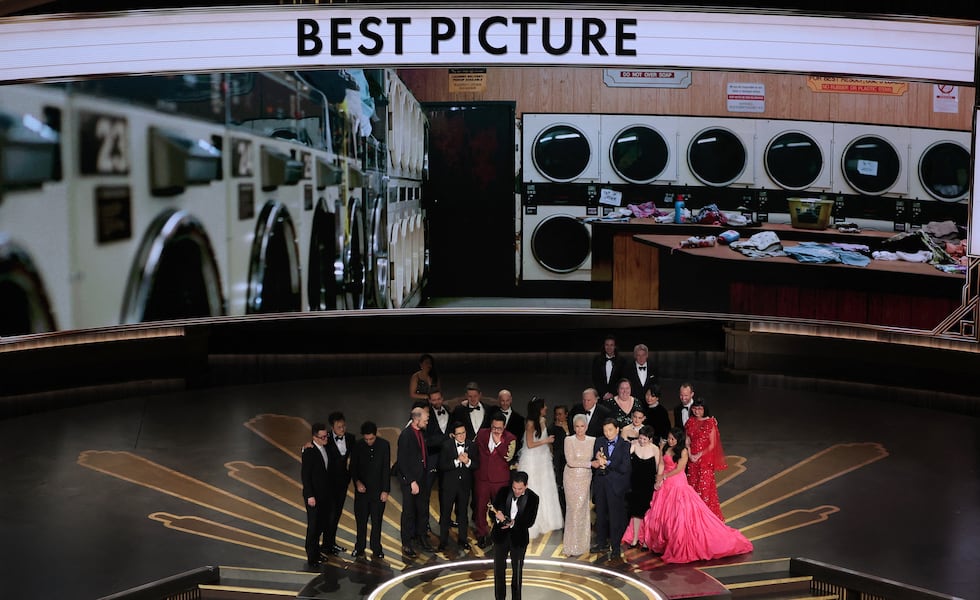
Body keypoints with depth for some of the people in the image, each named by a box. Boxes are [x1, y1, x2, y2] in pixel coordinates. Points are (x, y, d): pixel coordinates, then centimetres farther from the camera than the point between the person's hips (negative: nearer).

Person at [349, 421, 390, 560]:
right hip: (361, 489, 1)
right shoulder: (357, 446, -5)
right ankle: (359, 547, 21)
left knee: (376, 521, 5)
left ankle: (376, 549, 16)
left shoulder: (384, 445, -6)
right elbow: (353, 467, 2)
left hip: (378, 490, -1)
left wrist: (385, 490, -5)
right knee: (361, 520, 8)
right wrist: (357, 482, -16)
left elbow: (386, 469, -4)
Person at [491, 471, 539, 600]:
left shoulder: (532, 498, -12)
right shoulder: (503, 492, -8)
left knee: (517, 571, 11)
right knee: (499, 569, 10)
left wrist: (513, 523, -31)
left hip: (519, 537, -2)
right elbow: (492, 510, -8)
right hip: (501, 536, 2)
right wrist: (497, 515, -32)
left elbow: (530, 522, -15)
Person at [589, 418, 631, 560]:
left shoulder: (624, 446, -10)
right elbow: (594, 462, 7)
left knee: (615, 516, 1)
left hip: (616, 484, -5)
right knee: (600, 514, 17)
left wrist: (607, 463, -15)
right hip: (600, 483, 5)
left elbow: (624, 468, -17)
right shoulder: (599, 442, 5)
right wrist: (597, 460, -15)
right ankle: (602, 542, 32)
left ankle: (615, 547, 11)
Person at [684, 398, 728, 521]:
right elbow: (687, 441, 6)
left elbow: (712, 444, -8)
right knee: (692, 485, 8)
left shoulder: (710, 423, -7)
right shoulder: (690, 422, 6)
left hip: (706, 459, -4)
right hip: (692, 460, 4)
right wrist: (690, 455, -10)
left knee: (705, 486, -4)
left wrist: (699, 455, -16)